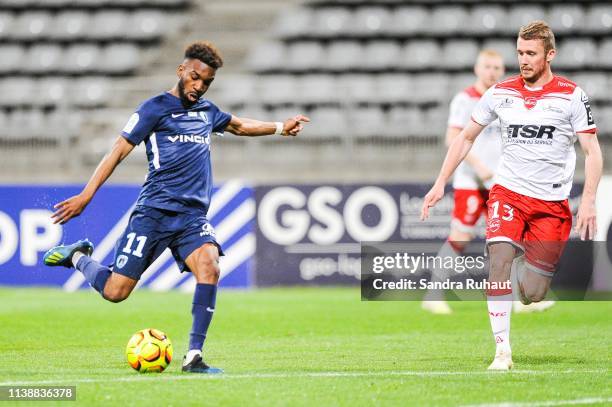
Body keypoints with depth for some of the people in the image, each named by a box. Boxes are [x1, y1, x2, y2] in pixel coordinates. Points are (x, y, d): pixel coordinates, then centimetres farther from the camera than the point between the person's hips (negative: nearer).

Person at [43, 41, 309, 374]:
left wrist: (280, 128, 42)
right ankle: (79, 256, 24)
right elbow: (119, 150, -6)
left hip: (193, 215, 5)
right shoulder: (156, 108, -2)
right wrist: (85, 196, -12)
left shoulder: (206, 111, 17)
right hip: (154, 212, -5)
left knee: (209, 267, -24)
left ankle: (193, 356, -20)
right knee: (115, 291, -9)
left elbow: (238, 125, 39)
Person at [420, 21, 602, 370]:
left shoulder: (571, 96, -3)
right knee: (500, 261, -24)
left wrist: (588, 201, -16)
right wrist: (440, 184, 9)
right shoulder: (500, 93, 5)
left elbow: (593, 152, -4)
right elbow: (466, 138, 15)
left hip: (552, 204, -1)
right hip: (509, 193, 2)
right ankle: (503, 350, -18)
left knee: (531, 296, -5)